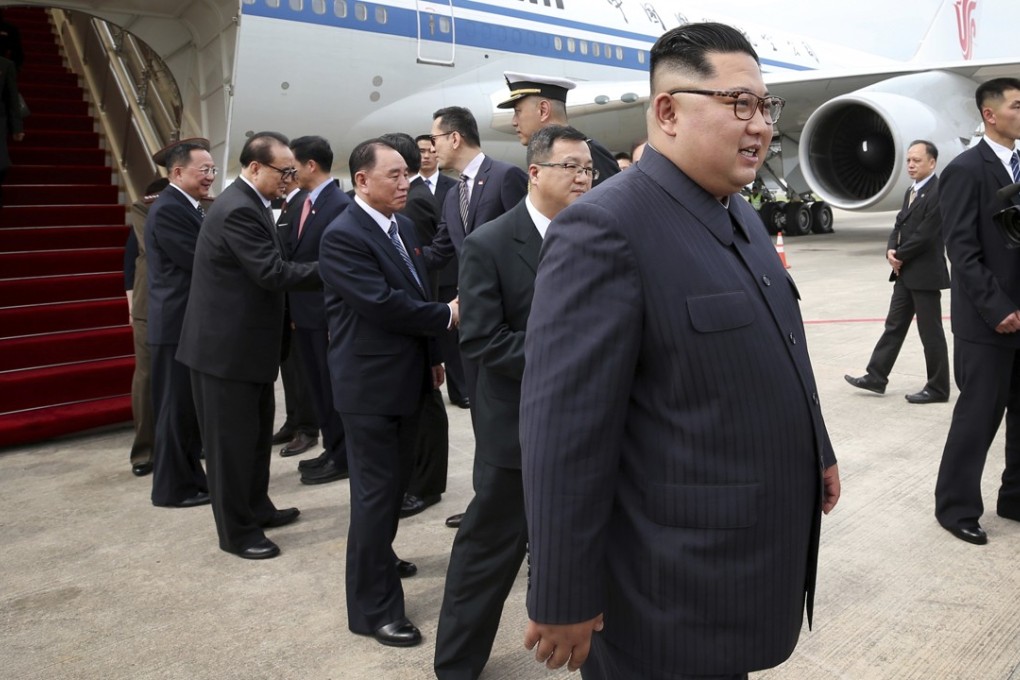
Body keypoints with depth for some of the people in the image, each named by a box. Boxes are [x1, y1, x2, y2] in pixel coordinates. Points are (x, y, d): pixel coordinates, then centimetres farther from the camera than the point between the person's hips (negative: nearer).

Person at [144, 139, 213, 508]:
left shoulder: (190, 208, 14)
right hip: (178, 325, -10)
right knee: (177, 408, 0)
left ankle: (190, 476, 28)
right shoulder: (168, 210, -17)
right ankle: (173, 487, 12)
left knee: (194, 407, 16)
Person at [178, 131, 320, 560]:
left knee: (256, 433, 20)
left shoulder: (248, 203, 11)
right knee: (232, 439, 2)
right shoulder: (238, 210, -21)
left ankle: (257, 509, 35)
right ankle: (236, 531, 15)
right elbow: (273, 272, -25)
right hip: (227, 344, -10)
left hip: (246, 341, 10)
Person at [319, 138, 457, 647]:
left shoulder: (404, 226, 10)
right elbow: (382, 302, -24)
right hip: (370, 385, -8)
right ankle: (373, 608, 13)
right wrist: (447, 316, -15)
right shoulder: (342, 236, -17)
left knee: (397, 479, 21)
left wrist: (431, 356, 17)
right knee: (375, 490, 0)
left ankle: (378, 557, 45)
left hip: (406, 377, 9)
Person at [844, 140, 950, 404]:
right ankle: (876, 377, 17)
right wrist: (891, 251, -3)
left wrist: (899, 256, -10)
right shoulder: (911, 191, 15)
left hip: (925, 274, -9)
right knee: (894, 326, 12)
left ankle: (938, 388, 12)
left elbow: (925, 234, -21)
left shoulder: (939, 192, -15)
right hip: (905, 273, 9)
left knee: (931, 332, 1)